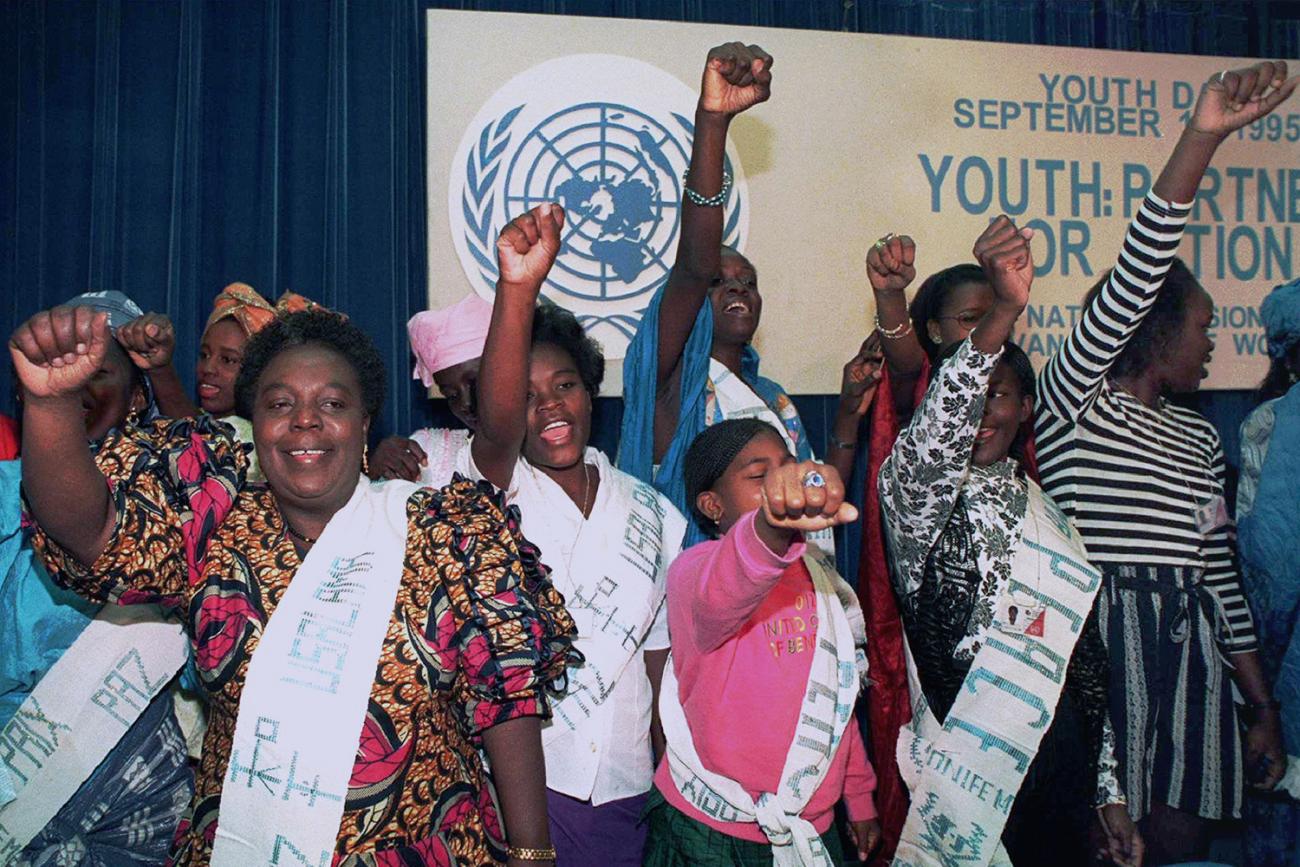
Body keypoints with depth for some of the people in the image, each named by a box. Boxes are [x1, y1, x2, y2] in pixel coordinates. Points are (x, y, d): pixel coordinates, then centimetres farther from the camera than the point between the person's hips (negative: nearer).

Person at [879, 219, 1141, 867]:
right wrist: (1007, 310, -41)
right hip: (971, 781, -6)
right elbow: (931, 438, -30)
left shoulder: (1050, 516, 14)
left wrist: (1110, 795, 16)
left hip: (1065, 774, 6)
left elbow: (1087, 663, 16)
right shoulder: (920, 496, -5)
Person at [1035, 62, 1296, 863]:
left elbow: (1220, 572, 19)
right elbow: (1132, 280, -16)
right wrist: (1201, 138, -25)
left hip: (1190, 657, 7)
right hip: (1095, 647, -6)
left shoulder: (1199, 437, 19)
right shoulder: (1074, 400, -2)